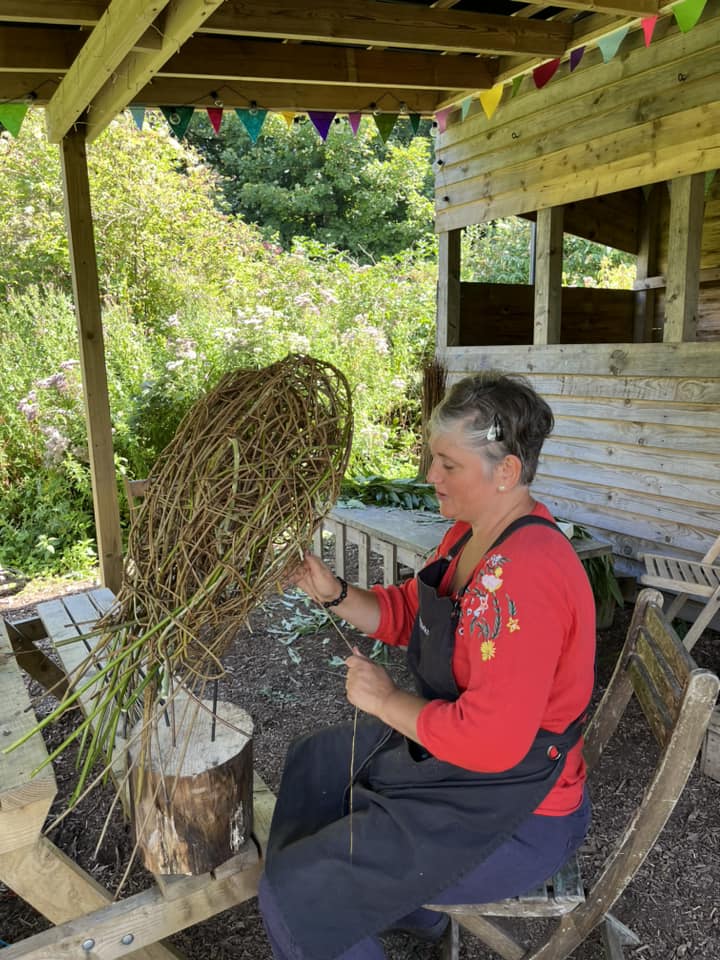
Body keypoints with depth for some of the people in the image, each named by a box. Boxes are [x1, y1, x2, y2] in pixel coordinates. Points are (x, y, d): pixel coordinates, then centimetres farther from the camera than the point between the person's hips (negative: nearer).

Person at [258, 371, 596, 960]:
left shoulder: (524, 575, -34)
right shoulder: (472, 533, -2)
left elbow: (490, 742, -34)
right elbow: (407, 613, 7)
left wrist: (387, 701, -20)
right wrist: (332, 592, -10)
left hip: (514, 815, -9)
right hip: (450, 745, 10)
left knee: (293, 894, -8)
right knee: (314, 763, 25)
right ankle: (405, 904, 45)